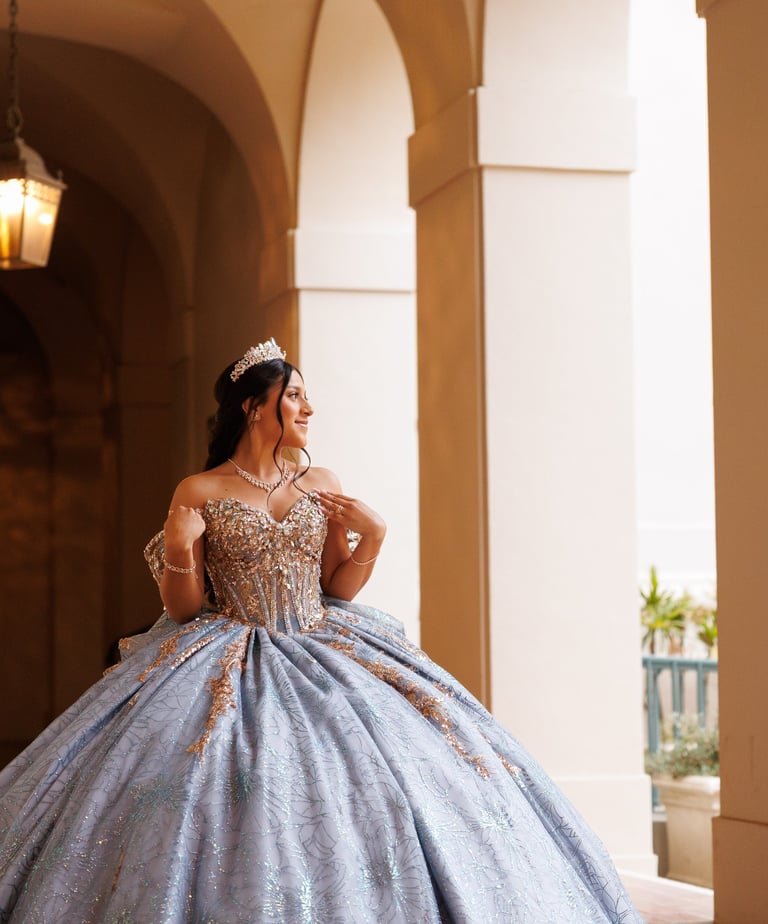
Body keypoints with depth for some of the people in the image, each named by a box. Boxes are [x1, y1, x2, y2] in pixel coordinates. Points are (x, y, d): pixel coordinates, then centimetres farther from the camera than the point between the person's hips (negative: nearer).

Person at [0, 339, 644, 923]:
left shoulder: (323, 485, 10)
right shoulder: (199, 493, 0)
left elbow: (337, 589, 12)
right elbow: (185, 609, 0)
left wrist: (373, 535, -3)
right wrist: (178, 553, -18)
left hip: (321, 655, 3)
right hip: (226, 665, -3)